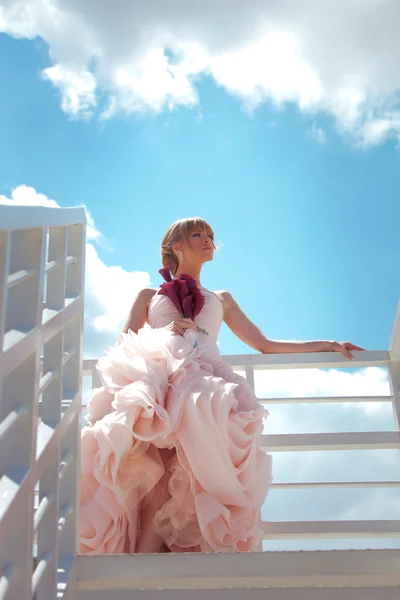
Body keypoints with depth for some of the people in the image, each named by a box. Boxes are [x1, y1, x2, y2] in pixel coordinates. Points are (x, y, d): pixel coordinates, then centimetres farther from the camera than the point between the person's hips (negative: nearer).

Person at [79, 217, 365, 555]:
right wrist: (163, 332, 4)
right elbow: (123, 344, 23)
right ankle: (145, 550, -38)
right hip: (153, 371, 0)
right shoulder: (149, 295, 34)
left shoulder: (221, 299, 38)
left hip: (205, 377, 1)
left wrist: (331, 345, 30)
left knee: (199, 407, -40)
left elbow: (266, 345, 34)